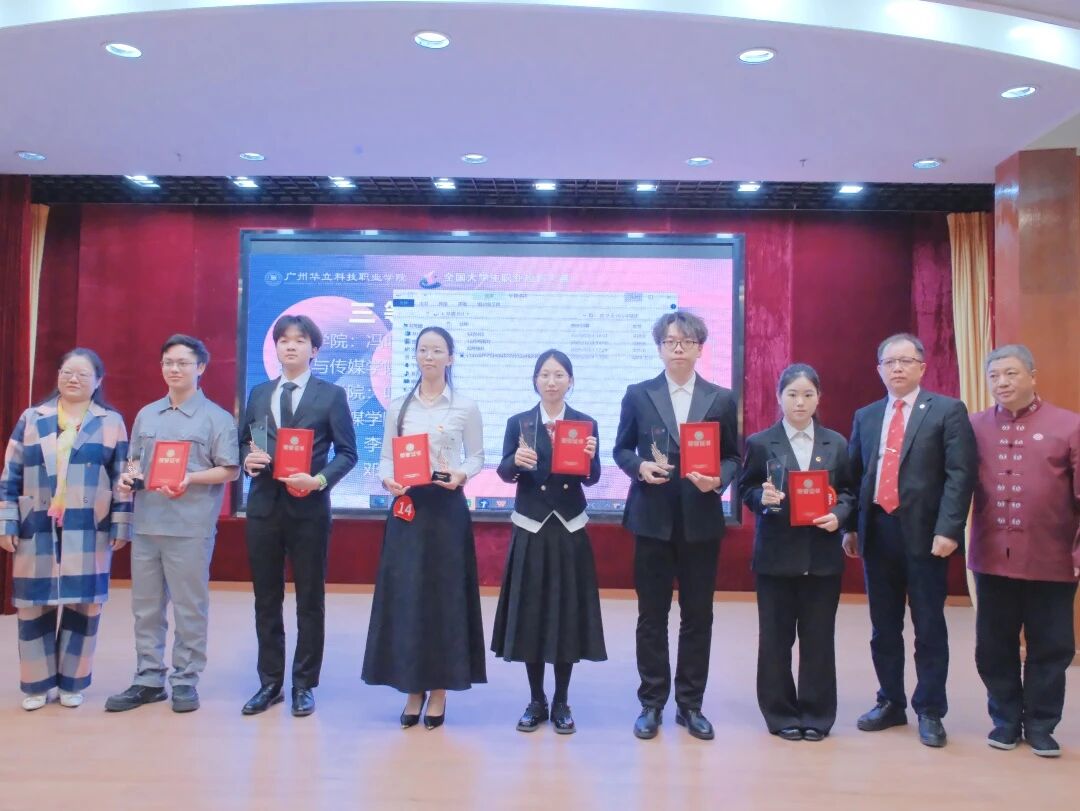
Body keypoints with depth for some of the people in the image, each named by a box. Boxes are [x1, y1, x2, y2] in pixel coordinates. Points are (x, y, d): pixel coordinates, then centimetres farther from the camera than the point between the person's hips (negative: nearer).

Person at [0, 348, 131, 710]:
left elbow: (123, 479, 3)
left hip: (88, 533, -1)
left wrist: (121, 526, -1)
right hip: (37, 531, 1)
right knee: (34, 605, 5)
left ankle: (72, 682, 18)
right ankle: (37, 683, 19)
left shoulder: (111, 421, 5)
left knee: (83, 605, 3)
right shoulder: (32, 419, 8)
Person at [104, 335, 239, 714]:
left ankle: (185, 680, 15)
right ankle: (149, 679, 23)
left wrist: (190, 479, -19)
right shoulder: (146, 415, 14)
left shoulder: (217, 417, -3)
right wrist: (129, 476, -1)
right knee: (146, 607, 11)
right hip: (146, 524, 6)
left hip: (191, 528, -5)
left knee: (189, 608, 3)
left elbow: (231, 470, -6)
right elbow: (135, 460, 21)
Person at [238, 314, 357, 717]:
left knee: (310, 600, 6)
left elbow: (347, 452, -3)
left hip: (308, 507, -4)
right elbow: (243, 442, 15)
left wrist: (319, 480, -18)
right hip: (263, 506, 4)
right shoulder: (258, 394, 12)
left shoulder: (331, 395, -1)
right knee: (266, 599, 11)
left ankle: (304, 684, 19)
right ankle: (270, 682, 24)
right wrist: (247, 459, -7)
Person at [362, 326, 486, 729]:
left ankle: (439, 690, 14)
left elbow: (477, 457, 5)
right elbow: (386, 456, 9)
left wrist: (461, 475, -15)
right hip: (407, 506, 2)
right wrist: (388, 479, -12)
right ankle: (413, 688, 15)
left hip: (447, 508, -2)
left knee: (444, 596, 2)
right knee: (404, 595, 2)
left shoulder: (466, 407, 1)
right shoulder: (398, 407, 8)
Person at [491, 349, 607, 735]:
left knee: (568, 612, 4)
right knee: (530, 613, 5)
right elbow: (504, 473, -8)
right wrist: (517, 461, -29)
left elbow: (593, 478, -6)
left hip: (570, 529, 0)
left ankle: (561, 703, 19)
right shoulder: (518, 422, 2)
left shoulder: (586, 423, 3)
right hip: (530, 528, 0)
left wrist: (590, 457, -26)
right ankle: (536, 701, 20)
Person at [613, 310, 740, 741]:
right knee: (652, 615, 7)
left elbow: (733, 456, 7)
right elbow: (621, 449, 8)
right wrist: (640, 466, -13)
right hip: (652, 518, -1)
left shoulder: (721, 398, 5)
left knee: (698, 615, 8)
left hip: (701, 520, 1)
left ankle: (691, 704, 22)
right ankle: (652, 703, 19)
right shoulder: (638, 394, 3)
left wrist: (718, 479, -14)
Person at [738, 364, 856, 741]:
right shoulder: (760, 443, 0)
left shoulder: (836, 444, 6)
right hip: (776, 554, -1)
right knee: (776, 636, 6)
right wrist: (762, 497, -18)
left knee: (819, 636, 8)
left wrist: (838, 515, -10)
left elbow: (848, 491, 10)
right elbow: (745, 490, 3)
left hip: (823, 555, 2)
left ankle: (817, 714, 21)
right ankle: (781, 713, 20)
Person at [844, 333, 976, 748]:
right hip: (877, 530, 4)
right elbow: (854, 475, 12)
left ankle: (930, 711, 18)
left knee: (929, 627, 5)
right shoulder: (865, 416, 13)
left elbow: (960, 475, -9)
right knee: (884, 626, 13)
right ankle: (890, 703, 27)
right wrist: (851, 526, 5)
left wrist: (948, 529, -17)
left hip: (924, 533, -4)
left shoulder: (948, 410, -1)